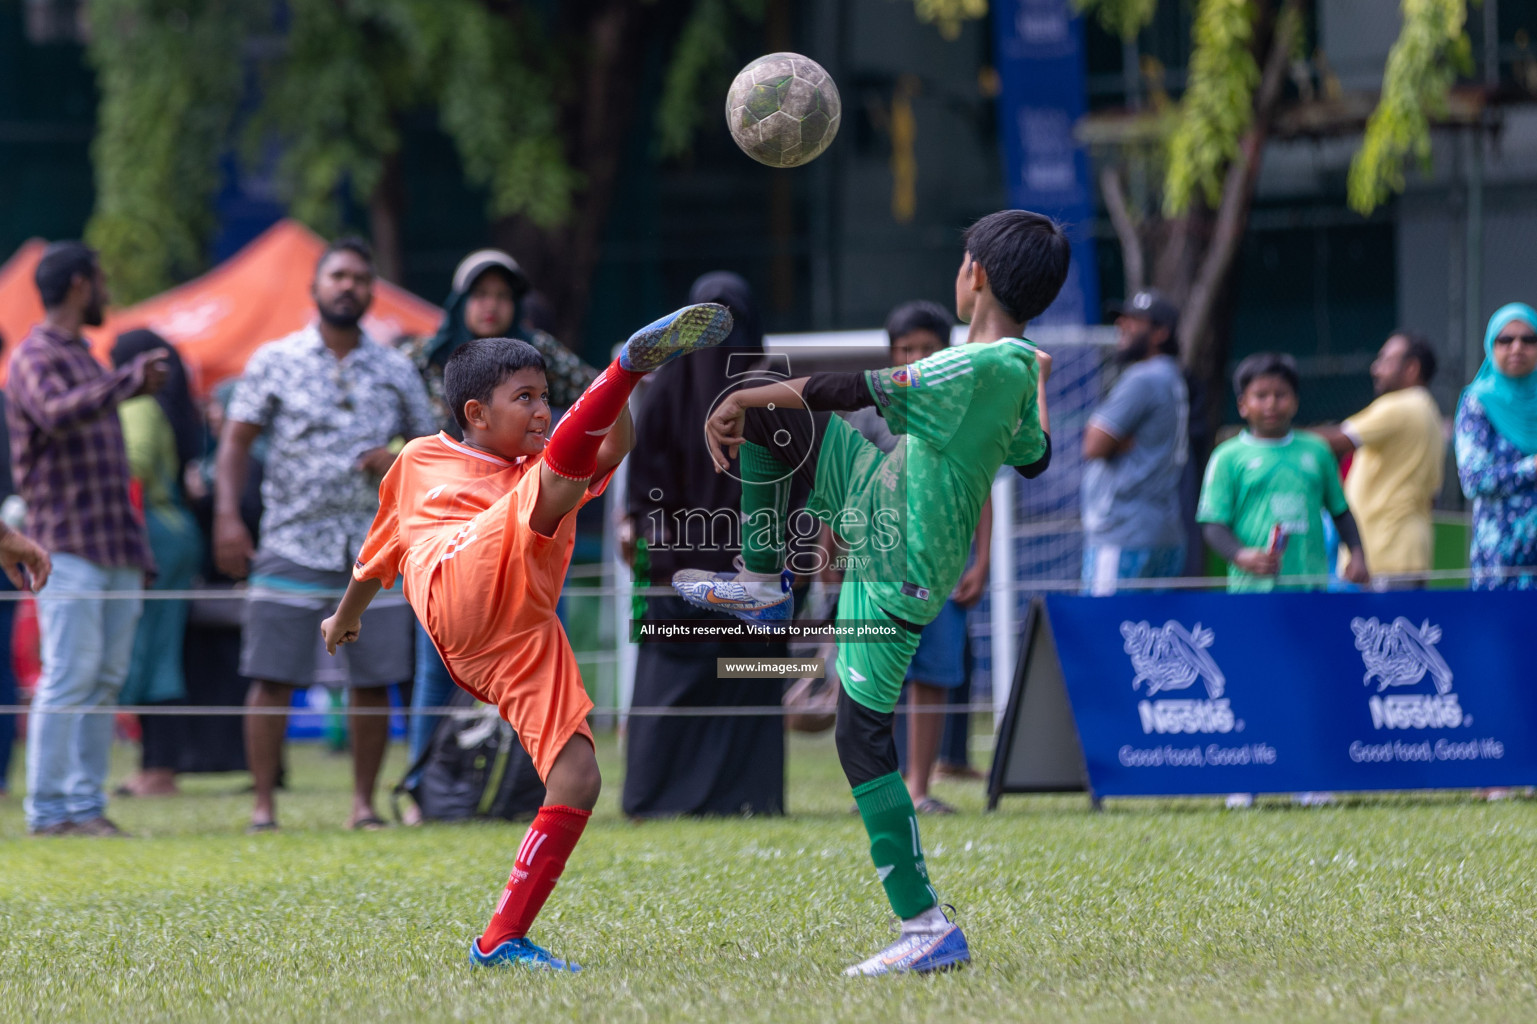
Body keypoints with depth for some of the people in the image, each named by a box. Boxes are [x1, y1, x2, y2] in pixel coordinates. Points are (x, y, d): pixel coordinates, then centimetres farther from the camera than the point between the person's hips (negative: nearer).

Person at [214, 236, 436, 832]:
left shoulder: (395, 371, 11)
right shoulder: (275, 362, 4)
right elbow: (237, 441, 3)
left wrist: (401, 460, -6)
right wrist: (227, 515, -9)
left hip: (373, 551, 2)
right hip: (291, 545, -2)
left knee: (373, 682, 1)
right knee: (272, 678, -6)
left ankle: (363, 804, 11)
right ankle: (263, 806, -1)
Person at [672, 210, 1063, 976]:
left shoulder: (982, 366, -26)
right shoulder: (1023, 371, 1)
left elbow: (850, 392, -27)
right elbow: (1033, 457, 21)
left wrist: (742, 401, -16)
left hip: (897, 563, -9)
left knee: (863, 741, -8)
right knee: (769, 415, 11)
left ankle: (928, 929, -9)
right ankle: (763, 583, 28)